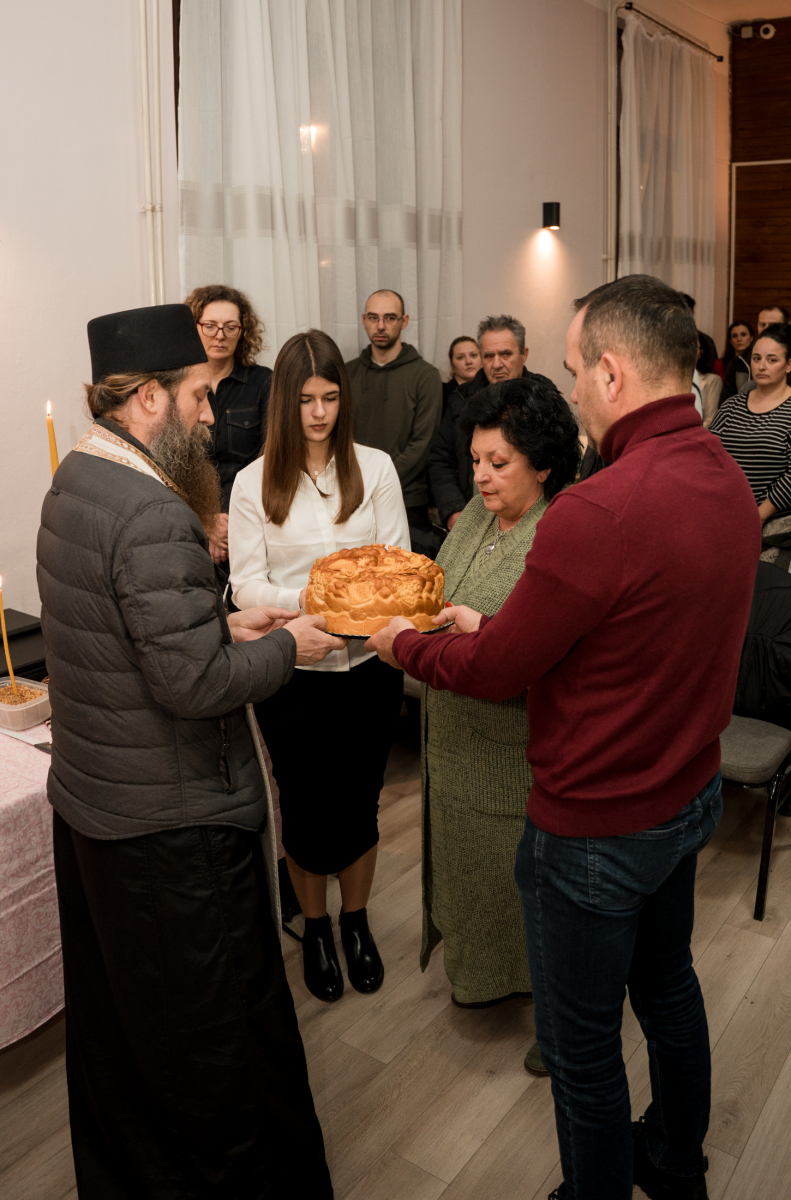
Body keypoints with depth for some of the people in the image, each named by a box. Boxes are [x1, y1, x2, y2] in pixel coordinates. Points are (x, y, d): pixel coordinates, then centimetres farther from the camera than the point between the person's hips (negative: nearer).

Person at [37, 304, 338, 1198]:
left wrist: (223, 626, 7)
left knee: (115, 1014, 26)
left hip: (88, 801, 10)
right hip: (173, 823, -10)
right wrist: (285, 647, -11)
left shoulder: (74, 482, 6)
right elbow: (197, 684, -26)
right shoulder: (151, 513, -25)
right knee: (218, 1032, 9)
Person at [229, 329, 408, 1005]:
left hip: (367, 665, 1)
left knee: (360, 803, 14)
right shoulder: (255, 482, -2)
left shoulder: (375, 468, 1)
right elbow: (246, 583, -6)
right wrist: (304, 599, -24)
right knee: (305, 808, 11)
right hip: (290, 670, -1)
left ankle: (357, 922, 39)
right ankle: (316, 927, 37)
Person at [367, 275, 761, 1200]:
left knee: (582, 1047, 14)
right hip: (691, 793, 9)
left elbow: (491, 673, -21)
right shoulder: (727, 480, -3)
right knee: (667, 986, 30)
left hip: (596, 826, -9)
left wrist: (404, 644, -1)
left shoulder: (601, 511, -32)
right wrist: (497, 625, 8)